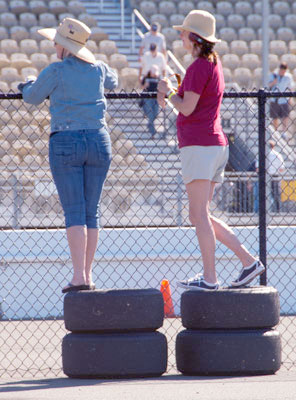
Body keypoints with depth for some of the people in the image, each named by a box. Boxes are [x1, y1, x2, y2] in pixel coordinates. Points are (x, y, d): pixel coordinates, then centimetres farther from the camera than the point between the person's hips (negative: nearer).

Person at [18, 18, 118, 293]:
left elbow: (33, 98, 8)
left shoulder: (56, 71, -7)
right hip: (98, 141, 4)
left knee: (74, 212, -7)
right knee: (91, 212, 8)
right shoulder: (98, 69, 8)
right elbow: (112, 82, 33)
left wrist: (27, 88, 30)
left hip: (65, 142, -4)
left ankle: (79, 277, -14)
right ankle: (87, 276, 8)